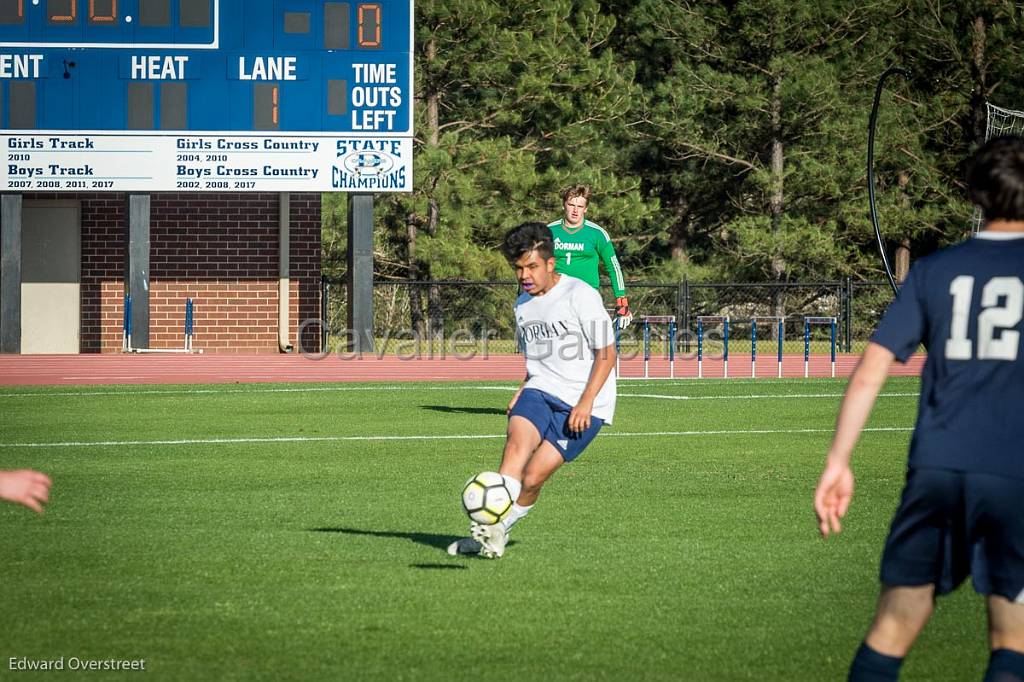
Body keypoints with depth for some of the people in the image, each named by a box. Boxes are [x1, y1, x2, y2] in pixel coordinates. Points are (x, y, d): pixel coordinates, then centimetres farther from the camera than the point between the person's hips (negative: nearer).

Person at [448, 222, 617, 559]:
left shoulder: (580, 295, -8)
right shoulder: (522, 304, 14)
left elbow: (606, 352, -8)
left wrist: (585, 403, -15)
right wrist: (521, 391, 9)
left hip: (583, 404, -5)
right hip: (540, 392, 5)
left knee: (533, 477, -15)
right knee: (517, 439, -27)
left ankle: (497, 531, 5)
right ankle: (492, 531, -39)